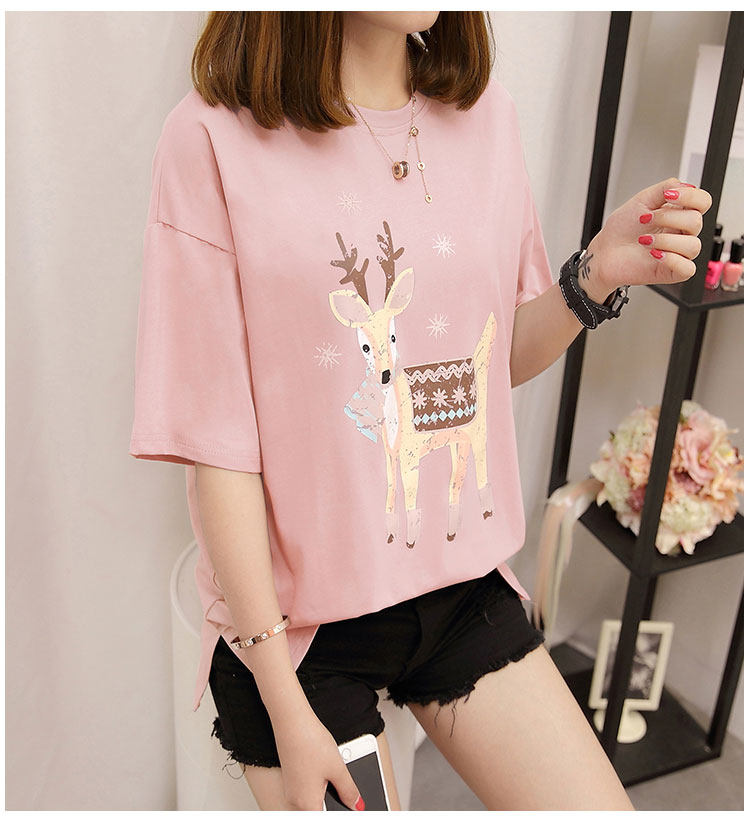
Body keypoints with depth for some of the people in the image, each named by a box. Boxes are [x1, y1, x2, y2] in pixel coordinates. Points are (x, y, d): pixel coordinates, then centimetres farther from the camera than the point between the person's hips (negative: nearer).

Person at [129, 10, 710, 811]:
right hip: (297, 618, -4)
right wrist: (283, 704, -11)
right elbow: (214, 440, -15)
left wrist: (597, 275, -12)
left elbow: (505, 356, 9)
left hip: (465, 579, 5)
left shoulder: (484, 114, 2)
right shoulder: (214, 136, -15)